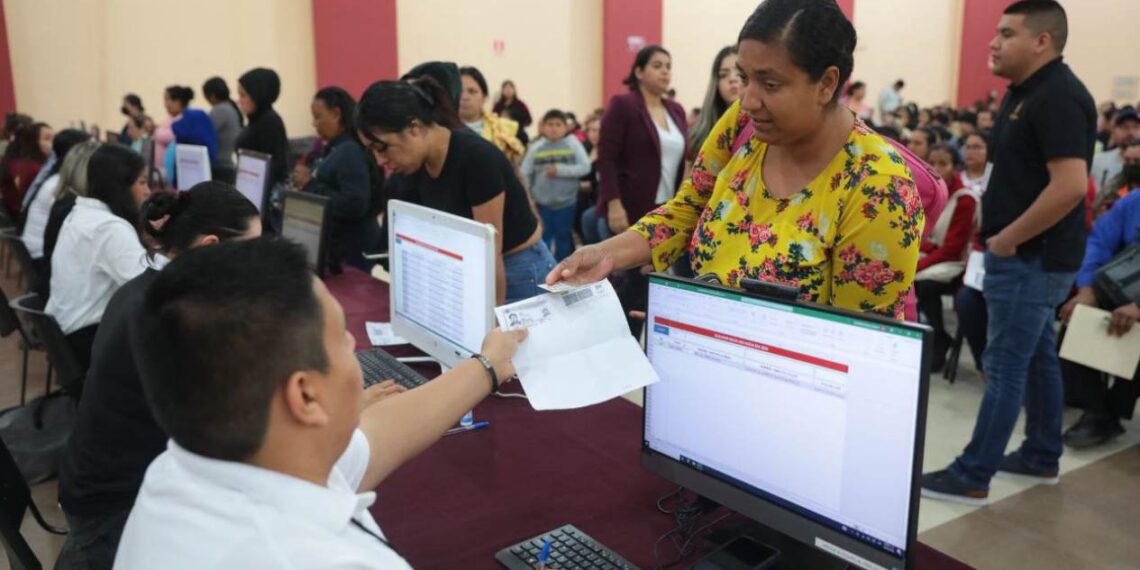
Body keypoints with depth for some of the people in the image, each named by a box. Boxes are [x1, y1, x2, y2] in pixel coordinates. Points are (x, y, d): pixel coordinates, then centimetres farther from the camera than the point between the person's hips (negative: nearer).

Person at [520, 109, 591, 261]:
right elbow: (524, 174, 0)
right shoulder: (535, 148, -2)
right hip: (542, 202, 0)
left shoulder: (573, 144, -5)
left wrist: (561, 170, -19)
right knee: (543, 237, 5)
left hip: (566, 202, 0)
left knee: (564, 237, 12)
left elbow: (585, 167, -13)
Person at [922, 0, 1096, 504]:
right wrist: (1005, 234, 11)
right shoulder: (1026, 91, 12)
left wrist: (1008, 237, -20)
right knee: (1037, 355, 17)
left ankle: (972, 476, 5)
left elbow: (1070, 186, -28)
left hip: (1031, 256, -10)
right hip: (1031, 254, 10)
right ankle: (1042, 457, 31)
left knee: (1005, 365, -4)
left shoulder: (1058, 97, -19)